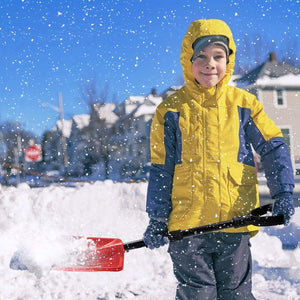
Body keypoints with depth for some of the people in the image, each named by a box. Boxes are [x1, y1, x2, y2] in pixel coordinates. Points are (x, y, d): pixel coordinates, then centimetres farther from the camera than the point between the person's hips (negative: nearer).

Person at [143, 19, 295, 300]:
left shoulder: (244, 103, 5)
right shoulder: (171, 108, 4)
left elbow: (273, 148, 6)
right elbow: (160, 168, 7)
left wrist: (283, 193, -8)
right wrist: (157, 219, 3)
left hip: (236, 222, 1)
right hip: (187, 223, 0)